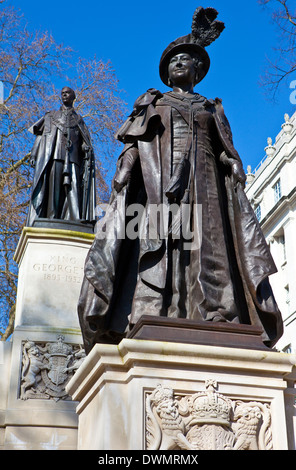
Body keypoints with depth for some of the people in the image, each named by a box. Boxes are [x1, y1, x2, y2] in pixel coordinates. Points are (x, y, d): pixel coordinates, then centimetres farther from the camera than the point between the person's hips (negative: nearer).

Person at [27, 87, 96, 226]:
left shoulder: (78, 119, 27)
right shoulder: (50, 116, 27)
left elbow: (85, 142, 16)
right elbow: (39, 136, 18)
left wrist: (89, 153, -4)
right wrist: (34, 155, 4)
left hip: (70, 158, 0)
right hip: (50, 157, 0)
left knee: (71, 191, -16)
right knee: (46, 189, -13)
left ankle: (74, 220, -27)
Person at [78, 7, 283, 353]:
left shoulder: (212, 110, 27)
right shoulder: (152, 103, 24)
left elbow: (226, 152, 17)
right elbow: (132, 145, 11)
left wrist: (236, 170, -4)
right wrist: (123, 173, -7)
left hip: (203, 182, 1)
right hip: (157, 180, -1)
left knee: (208, 253, -16)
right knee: (156, 249, -19)